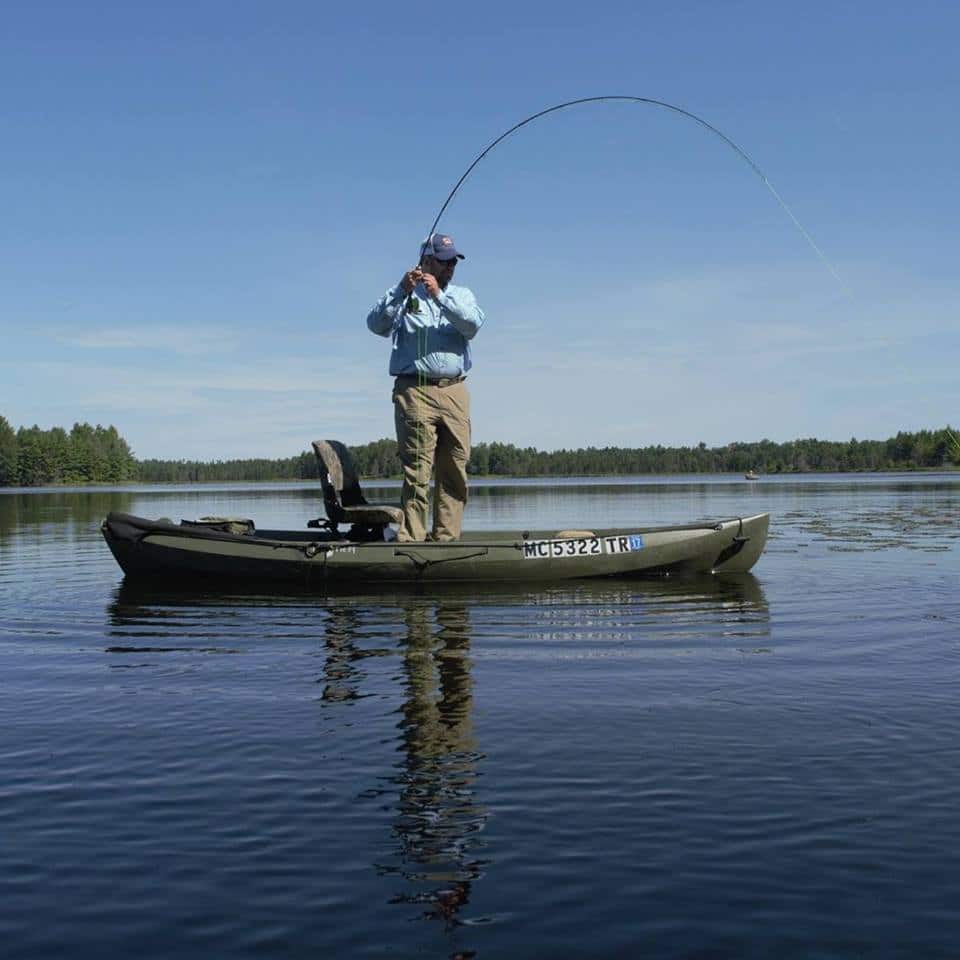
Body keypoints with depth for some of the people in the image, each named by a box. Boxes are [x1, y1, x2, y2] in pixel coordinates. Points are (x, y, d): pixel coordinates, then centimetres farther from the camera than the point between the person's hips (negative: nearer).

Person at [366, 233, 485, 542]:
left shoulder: (461, 295, 18)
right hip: (415, 391, -4)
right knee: (417, 472, -10)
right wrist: (402, 291, -18)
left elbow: (473, 324, -3)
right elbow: (376, 324, -6)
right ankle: (410, 539, -11)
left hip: (455, 392, 4)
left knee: (455, 472, 1)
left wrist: (438, 295, -14)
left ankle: (445, 538, 7)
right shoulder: (402, 295, 11)